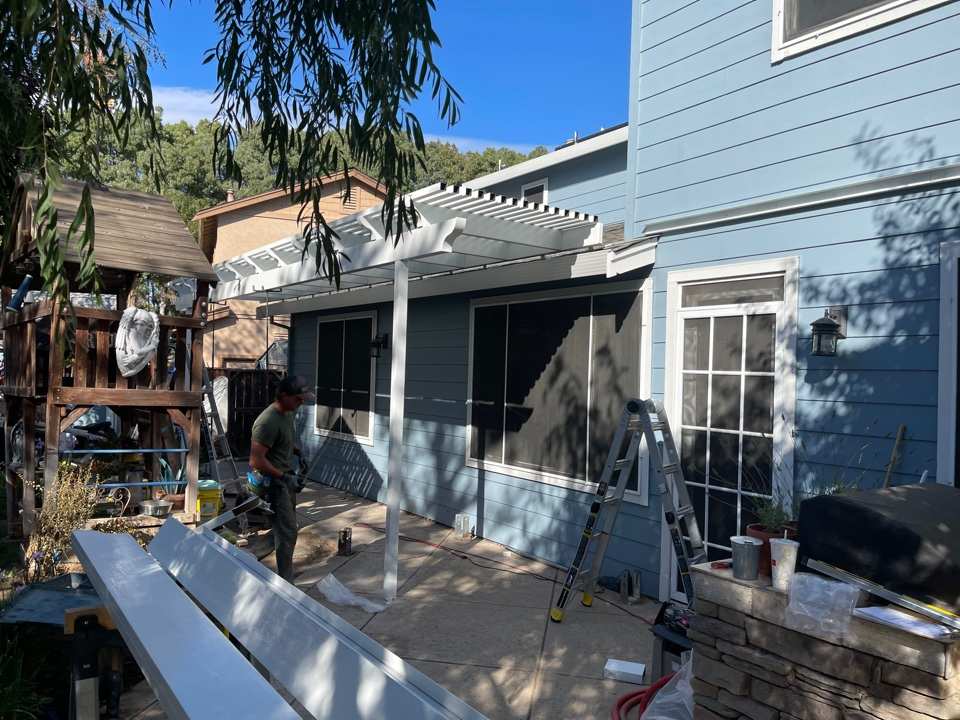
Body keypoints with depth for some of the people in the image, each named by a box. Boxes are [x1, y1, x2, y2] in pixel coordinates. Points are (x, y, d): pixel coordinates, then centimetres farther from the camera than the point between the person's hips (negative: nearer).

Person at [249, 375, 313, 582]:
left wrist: (297, 451, 9)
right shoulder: (268, 422, -25)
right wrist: (285, 477, -25)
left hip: (286, 478, 9)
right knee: (288, 531, -9)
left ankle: (284, 574, 31)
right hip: (273, 481, -9)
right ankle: (286, 583, -1)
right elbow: (256, 461, -26)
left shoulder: (288, 413, 5)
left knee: (287, 528, 17)